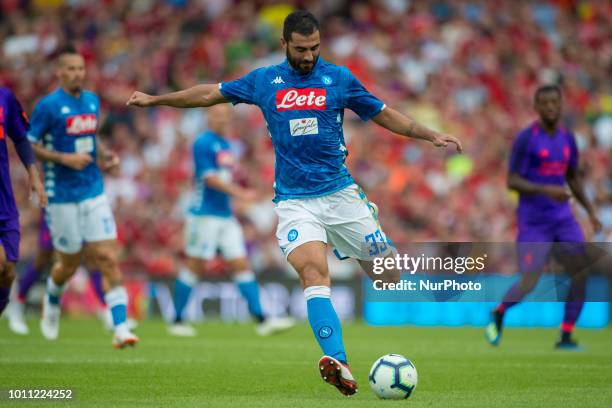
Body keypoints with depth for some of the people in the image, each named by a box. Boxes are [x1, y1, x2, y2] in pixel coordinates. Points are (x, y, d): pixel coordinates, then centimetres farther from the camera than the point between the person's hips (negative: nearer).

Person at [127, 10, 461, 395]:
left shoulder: (339, 78, 4)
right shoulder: (264, 80, 7)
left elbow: (385, 115, 11)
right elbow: (209, 94, 18)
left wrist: (431, 134, 0)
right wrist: (155, 99, 22)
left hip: (340, 193, 1)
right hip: (295, 201, -1)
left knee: (388, 272, 0)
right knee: (314, 272, -24)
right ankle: (339, 366, -36)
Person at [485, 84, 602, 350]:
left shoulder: (567, 138, 9)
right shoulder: (525, 139, -10)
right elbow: (512, 181, -14)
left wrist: (590, 210, 16)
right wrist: (546, 190, -28)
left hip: (563, 219, 6)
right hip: (533, 223, -6)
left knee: (581, 273, -8)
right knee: (529, 283, -10)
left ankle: (566, 337, -1)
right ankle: (498, 313, 21)